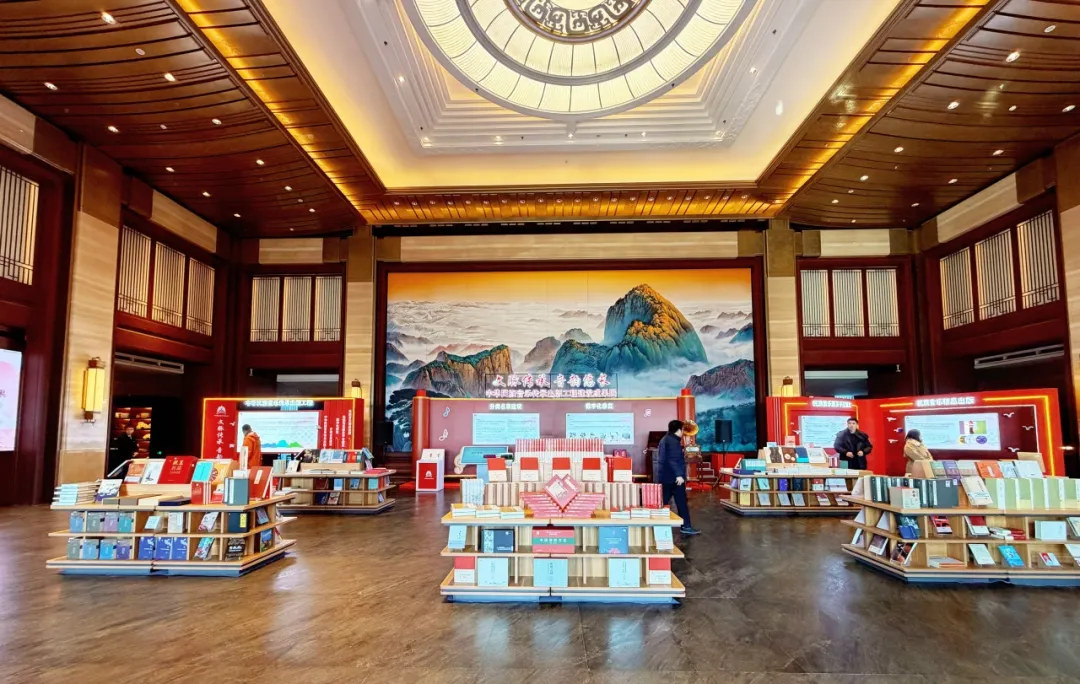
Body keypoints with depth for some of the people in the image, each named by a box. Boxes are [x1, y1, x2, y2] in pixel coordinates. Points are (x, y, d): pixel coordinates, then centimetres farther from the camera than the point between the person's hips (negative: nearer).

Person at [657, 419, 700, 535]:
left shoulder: (665, 439, 17)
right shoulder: (673, 441, -16)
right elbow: (673, 460, -26)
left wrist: (682, 456, 38)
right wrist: (679, 475, -31)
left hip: (665, 476, 10)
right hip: (674, 477, -10)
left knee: (663, 502, 10)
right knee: (681, 502, -2)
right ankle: (685, 526, 2)